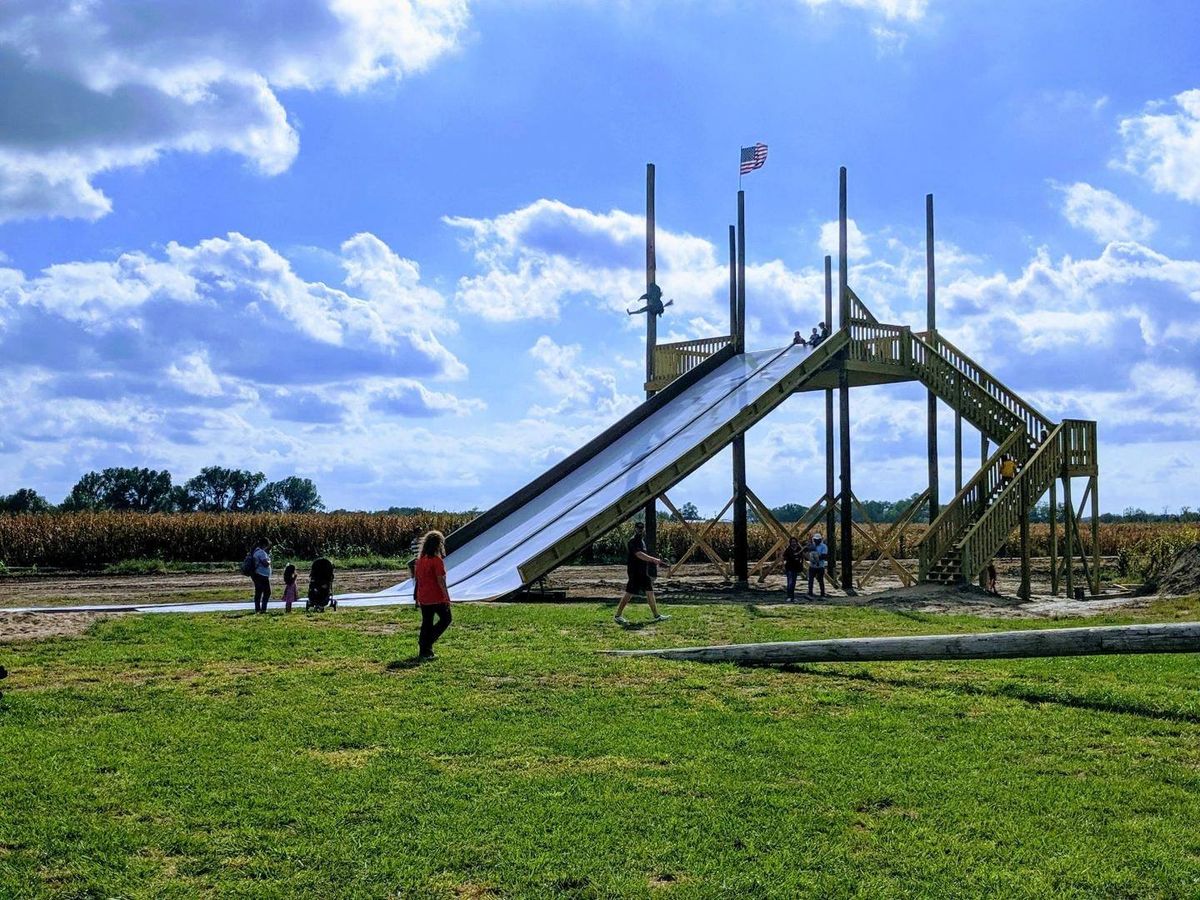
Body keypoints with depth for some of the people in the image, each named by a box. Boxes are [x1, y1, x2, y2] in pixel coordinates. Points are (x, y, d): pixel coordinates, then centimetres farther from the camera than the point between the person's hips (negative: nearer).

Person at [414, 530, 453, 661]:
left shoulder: (420, 560, 8)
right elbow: (440, 580, -18)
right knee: (446, 619, 10)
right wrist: (446, 596, -13)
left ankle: (423, 652, 12)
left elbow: (417, 578, 12)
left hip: (423, 598, 7)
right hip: (437, 597, -7)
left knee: (426, 623, 12)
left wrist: (417, 596, 18)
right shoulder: (437, 560, -15)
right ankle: (428, 641, -2)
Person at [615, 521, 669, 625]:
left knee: (650, 592, 9)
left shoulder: (642, 541, 16)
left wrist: (655, 561, 16)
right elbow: (639, 555, -27)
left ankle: (656, 616, 14)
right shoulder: (633, 541, -14)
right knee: (629, 593, -8)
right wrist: (653, 559, -30)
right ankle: (617, 616, -2)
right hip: (635, 572, -9)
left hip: (643, 572, 9)